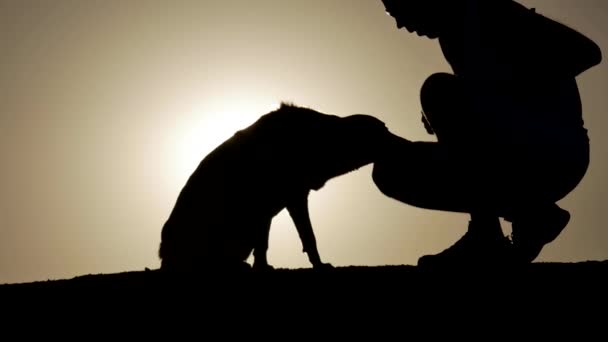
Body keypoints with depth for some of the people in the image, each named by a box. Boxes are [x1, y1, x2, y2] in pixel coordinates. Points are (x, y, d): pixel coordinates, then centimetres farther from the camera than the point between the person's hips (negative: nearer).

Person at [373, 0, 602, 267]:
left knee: (438, 92, -29)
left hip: (552, 151, -8)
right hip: (514, 156, 8)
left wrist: (498, 86, -24)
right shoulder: (453, 33, 14)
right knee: (391, 168, 3)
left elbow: (586, 51, -18)